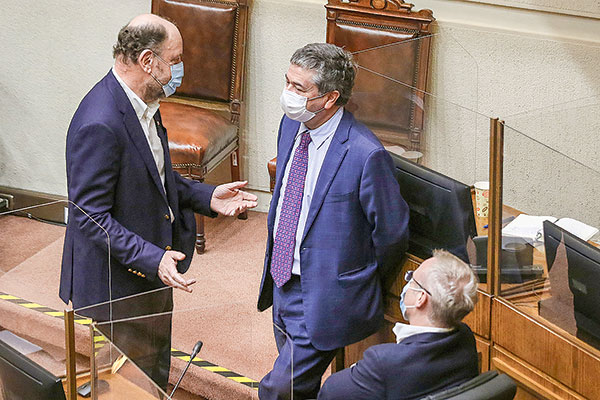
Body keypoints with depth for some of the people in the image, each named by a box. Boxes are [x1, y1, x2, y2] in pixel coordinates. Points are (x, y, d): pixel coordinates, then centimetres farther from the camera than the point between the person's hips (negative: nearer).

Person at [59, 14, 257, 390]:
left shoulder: (143, 103, 1)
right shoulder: (100, 125, -30)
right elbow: (90, 216, -28)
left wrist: (206, 197, 3)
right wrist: (152, 259, -34)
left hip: (150, 274, 10)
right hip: (116, 285, -9)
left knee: (156, 374, 24)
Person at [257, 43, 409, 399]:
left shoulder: (366, 155, -26)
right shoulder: (292, 125, -1)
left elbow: (391, 234, -15)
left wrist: (362, 283, 0)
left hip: (323, 299, -8)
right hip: (282, 281, 8)